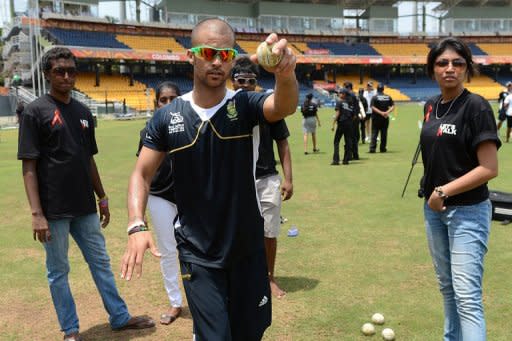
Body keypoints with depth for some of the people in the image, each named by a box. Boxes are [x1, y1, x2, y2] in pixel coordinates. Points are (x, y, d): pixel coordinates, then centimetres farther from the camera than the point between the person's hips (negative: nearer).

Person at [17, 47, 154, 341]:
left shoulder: (84, 112, 9)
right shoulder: (35, 112, -8)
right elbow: (29, 167, -11)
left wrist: (102, 197, 15)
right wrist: (37, 214, -17)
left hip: (85, 207, 6)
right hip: (54, 210, -5)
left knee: (101, 262, 14)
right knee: (58, 271, 8)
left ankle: (120, 317, 28)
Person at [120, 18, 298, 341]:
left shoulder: (246, 105, -10)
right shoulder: (167, 117, -6)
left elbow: (284, 107, -31)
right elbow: (142, 174, -2)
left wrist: (286, 74, -54)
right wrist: (137, 225, -19)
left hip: (248, 248, 1)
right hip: (197, 253, -1)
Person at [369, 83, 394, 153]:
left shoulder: (374, 97, -6)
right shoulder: (388, 97, 5)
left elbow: (373, 107, -14)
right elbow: (393, 107, 2)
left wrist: (381, 112, -15)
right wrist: (387, 112, -9)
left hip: (376, 118, -3)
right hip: (385, 118, 3)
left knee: (374, 133, 0)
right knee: (384, 134, 9)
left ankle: (372, 148, -8)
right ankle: (383, 148, 10)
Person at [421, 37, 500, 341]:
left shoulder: (476, 107, -13)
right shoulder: (431, 106, 8)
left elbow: (490, 169, -17)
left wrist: (444, 191, -18)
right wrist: (432, 193, 5)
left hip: (467, 211, -7)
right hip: (434, 209, 7)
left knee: (467, 296, -9)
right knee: (447, 286, 18)